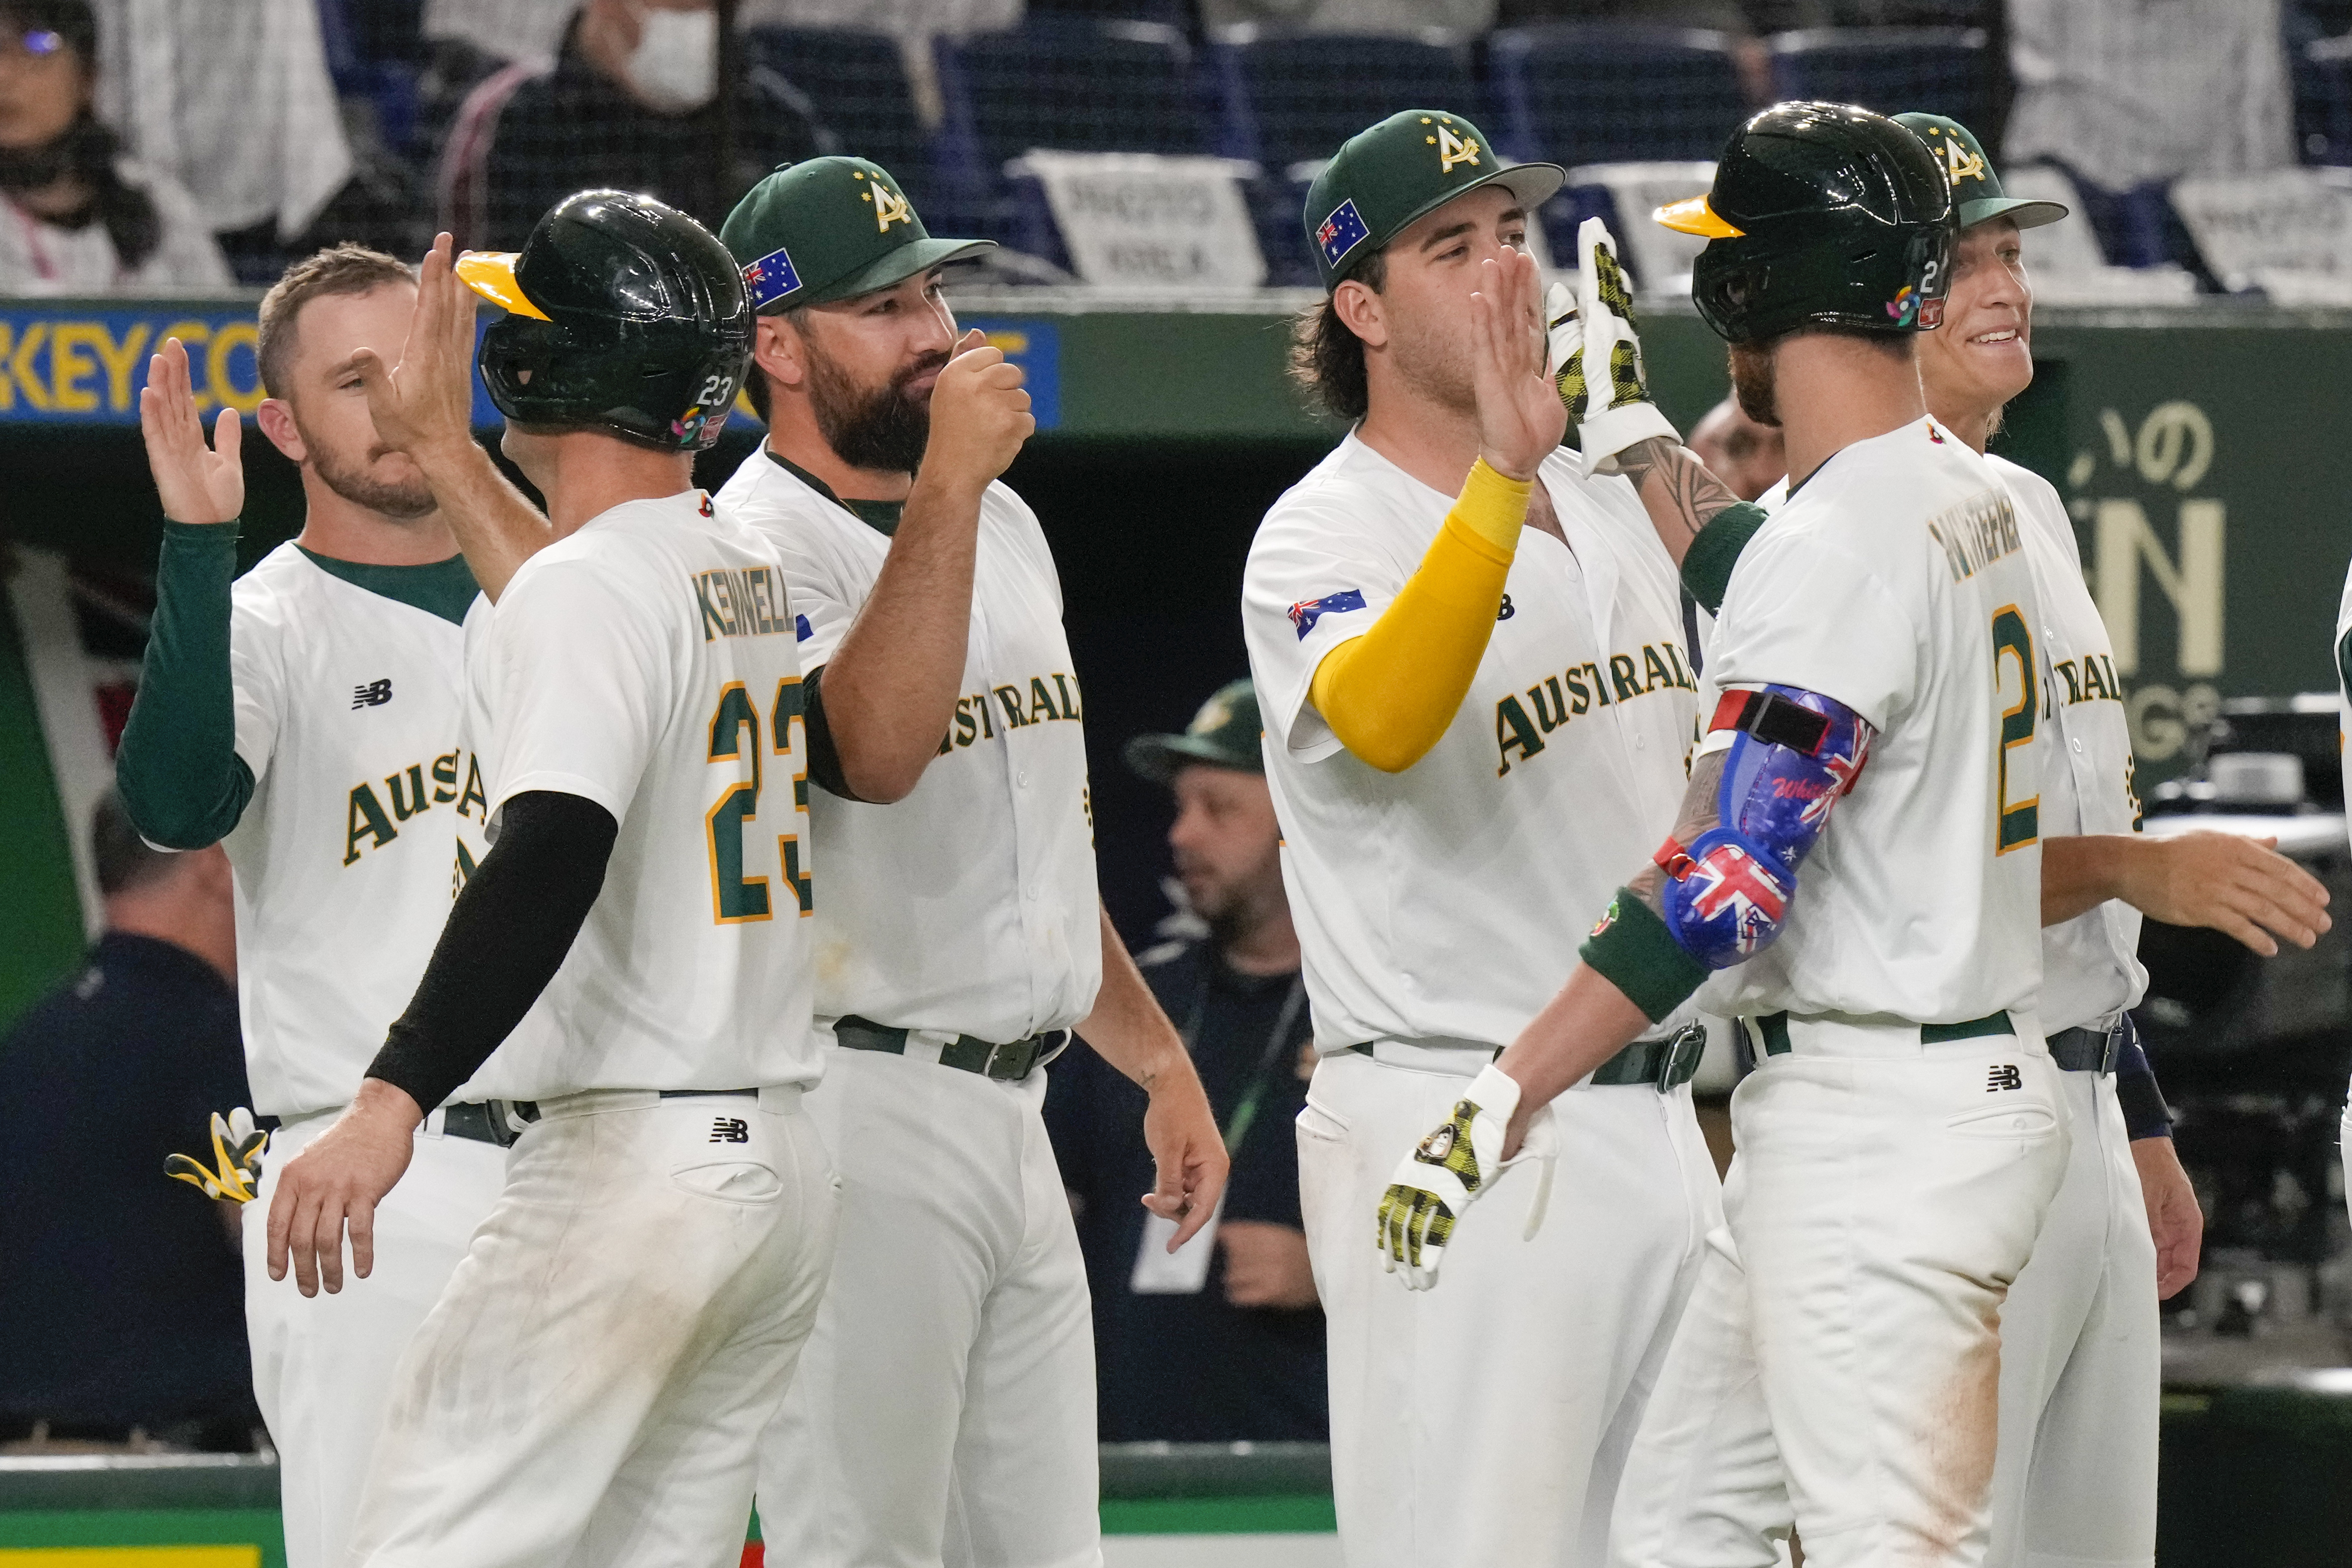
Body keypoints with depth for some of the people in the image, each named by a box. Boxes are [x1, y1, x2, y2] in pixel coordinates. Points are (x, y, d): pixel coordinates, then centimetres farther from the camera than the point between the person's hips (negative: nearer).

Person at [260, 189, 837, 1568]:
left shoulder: (584, 586, -13)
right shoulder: (754, 575, 13)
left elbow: (554, 860, -26)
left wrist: (395, 1100, -33)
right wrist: (446, 451, 41)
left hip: (627, 1172, -9)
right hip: (785, 1169, 9)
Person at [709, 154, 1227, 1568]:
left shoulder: (1005, 525, 17)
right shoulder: (756, 546, -11)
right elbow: (876, 754, -31)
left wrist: (1159, 1058, 24)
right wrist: (947, 484, -28)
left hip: (1014, 1117, 9)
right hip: (857, 1119, -9)